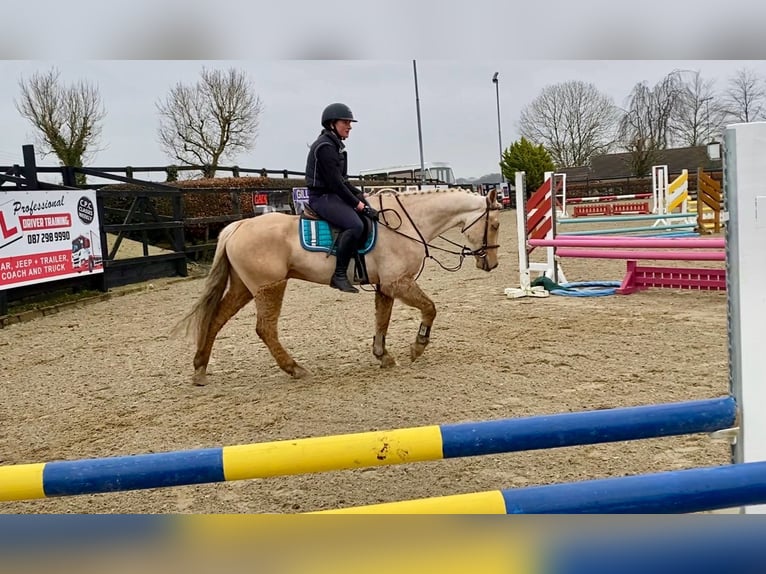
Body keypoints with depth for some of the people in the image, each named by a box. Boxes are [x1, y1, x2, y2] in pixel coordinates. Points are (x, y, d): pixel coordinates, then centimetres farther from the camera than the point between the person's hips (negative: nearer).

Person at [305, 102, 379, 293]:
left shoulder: (336, 145, 18)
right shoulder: (325, 146, -14)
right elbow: (335, 182, -19)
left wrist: (359, 195, 8)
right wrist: (357, 204, -16)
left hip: (334, 195, 11)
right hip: (322, 197, -11)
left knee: (372, 217, 7)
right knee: (355, 225, -30)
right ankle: (339, 275, -25)